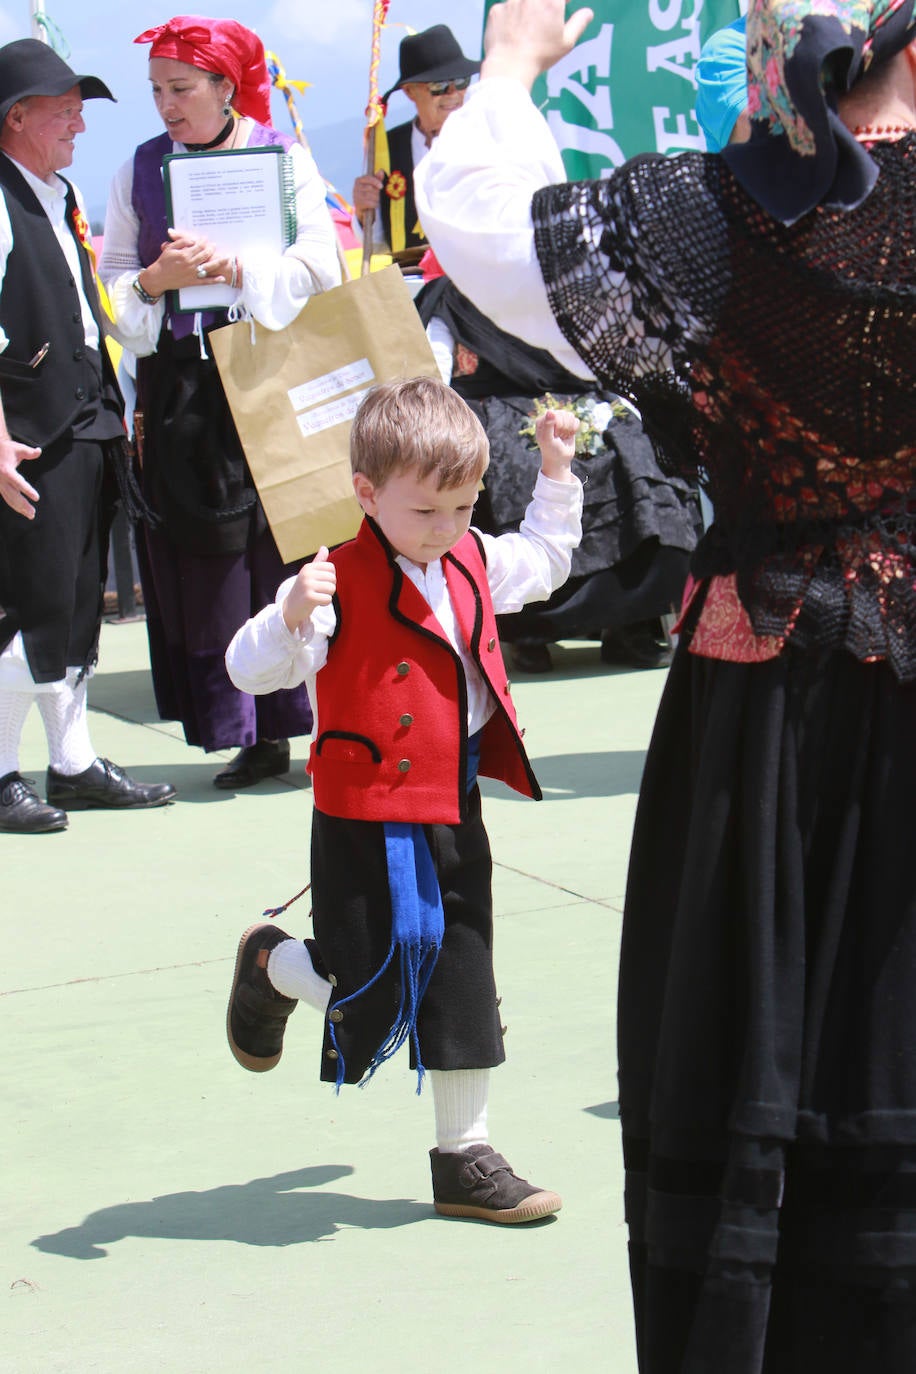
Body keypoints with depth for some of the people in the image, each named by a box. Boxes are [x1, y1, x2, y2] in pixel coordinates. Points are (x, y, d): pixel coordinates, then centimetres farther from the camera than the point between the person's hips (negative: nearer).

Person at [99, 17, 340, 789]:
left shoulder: (283, 156, 5)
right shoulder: (142, 170, 12)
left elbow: (318, 263, -5)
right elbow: (111, 280, 8)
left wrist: (236, 269, -19)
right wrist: (156, 280, -13)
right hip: (181, 386, 2)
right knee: (206, 561, -1)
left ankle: (319, 720, 1)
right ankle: (252, 739, 5)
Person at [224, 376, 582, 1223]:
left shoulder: (475, 564, 7)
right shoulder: (337, 583, -16)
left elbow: (545, 562, 29)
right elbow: (251, 671, -22)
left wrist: (556, 475, 21)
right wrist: (289, 618, -40)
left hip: (454, 815, 7)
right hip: (367, 825, -6)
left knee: (464, 985, 11)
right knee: (372, 985, -3)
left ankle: (465, 1153, 22)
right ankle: (271, 968, 30)